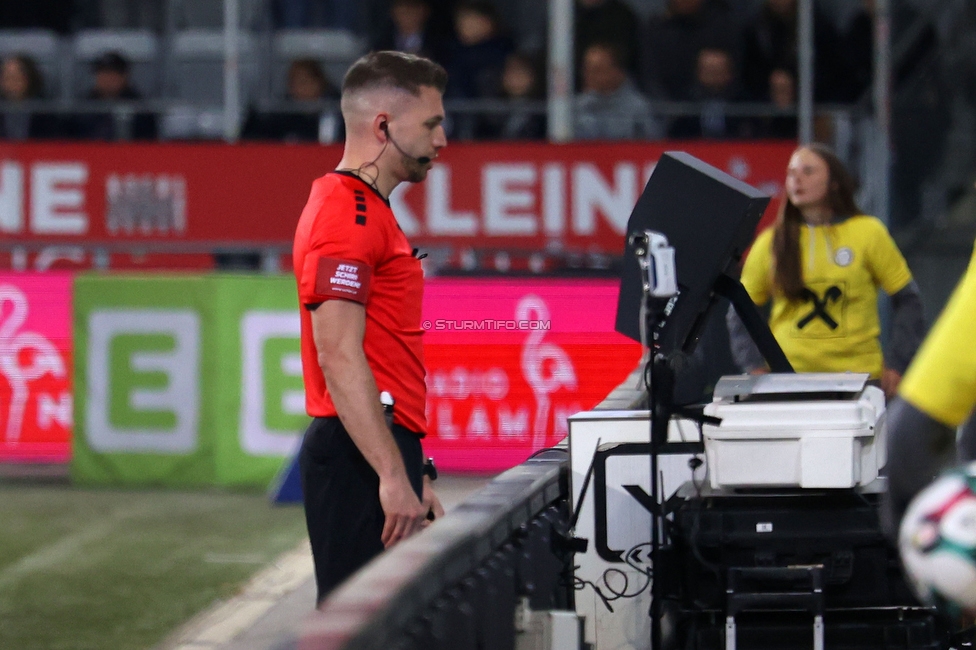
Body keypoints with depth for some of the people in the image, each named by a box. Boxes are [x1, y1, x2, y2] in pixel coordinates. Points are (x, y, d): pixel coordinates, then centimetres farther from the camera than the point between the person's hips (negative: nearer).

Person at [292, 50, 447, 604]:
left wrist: (414, 474, 24)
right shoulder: (347, 215, -12)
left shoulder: (369, 212, 21)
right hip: (361, 456, -10)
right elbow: (339, 357, -21)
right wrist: (393, 476, -25)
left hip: (376, 455, 10)